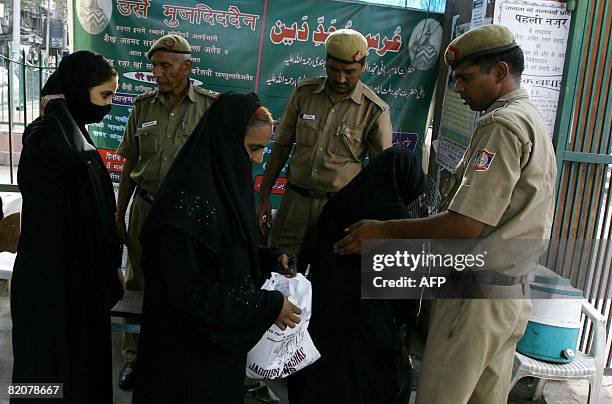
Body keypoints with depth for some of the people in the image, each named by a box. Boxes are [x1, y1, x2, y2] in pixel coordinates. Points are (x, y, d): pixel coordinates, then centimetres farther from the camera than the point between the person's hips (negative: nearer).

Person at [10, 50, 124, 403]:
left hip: (84, 271, 9)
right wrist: (58, 105, -27)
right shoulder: (44, 134, -18)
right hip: (51, 276, -9)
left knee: (86, 357, 21)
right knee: (55, 367, 8)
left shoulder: (77, 134, 9)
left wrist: (113, 265, 17)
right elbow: (69, 158, -46)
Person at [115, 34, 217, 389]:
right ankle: (135, 356, 31)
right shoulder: (143, 107, 4)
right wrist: (119, 215, 9)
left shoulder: (211, 106, -6)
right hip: (146, 208, 3)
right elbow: (129, 167, 9)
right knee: (138, 282, 12)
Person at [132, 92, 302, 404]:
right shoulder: (190, 202, -28)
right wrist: (268, 307, -21)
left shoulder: (224, 183, -1)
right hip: (188, 348, -8)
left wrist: (268, 260, -3)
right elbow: (193, 292, -27)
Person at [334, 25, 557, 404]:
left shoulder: (502, 125, -16)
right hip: (513, 294, 10)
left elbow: (467, 224, -22)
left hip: (477, 295, -10)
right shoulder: (533, 118, 17)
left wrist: (384, 230, -16)